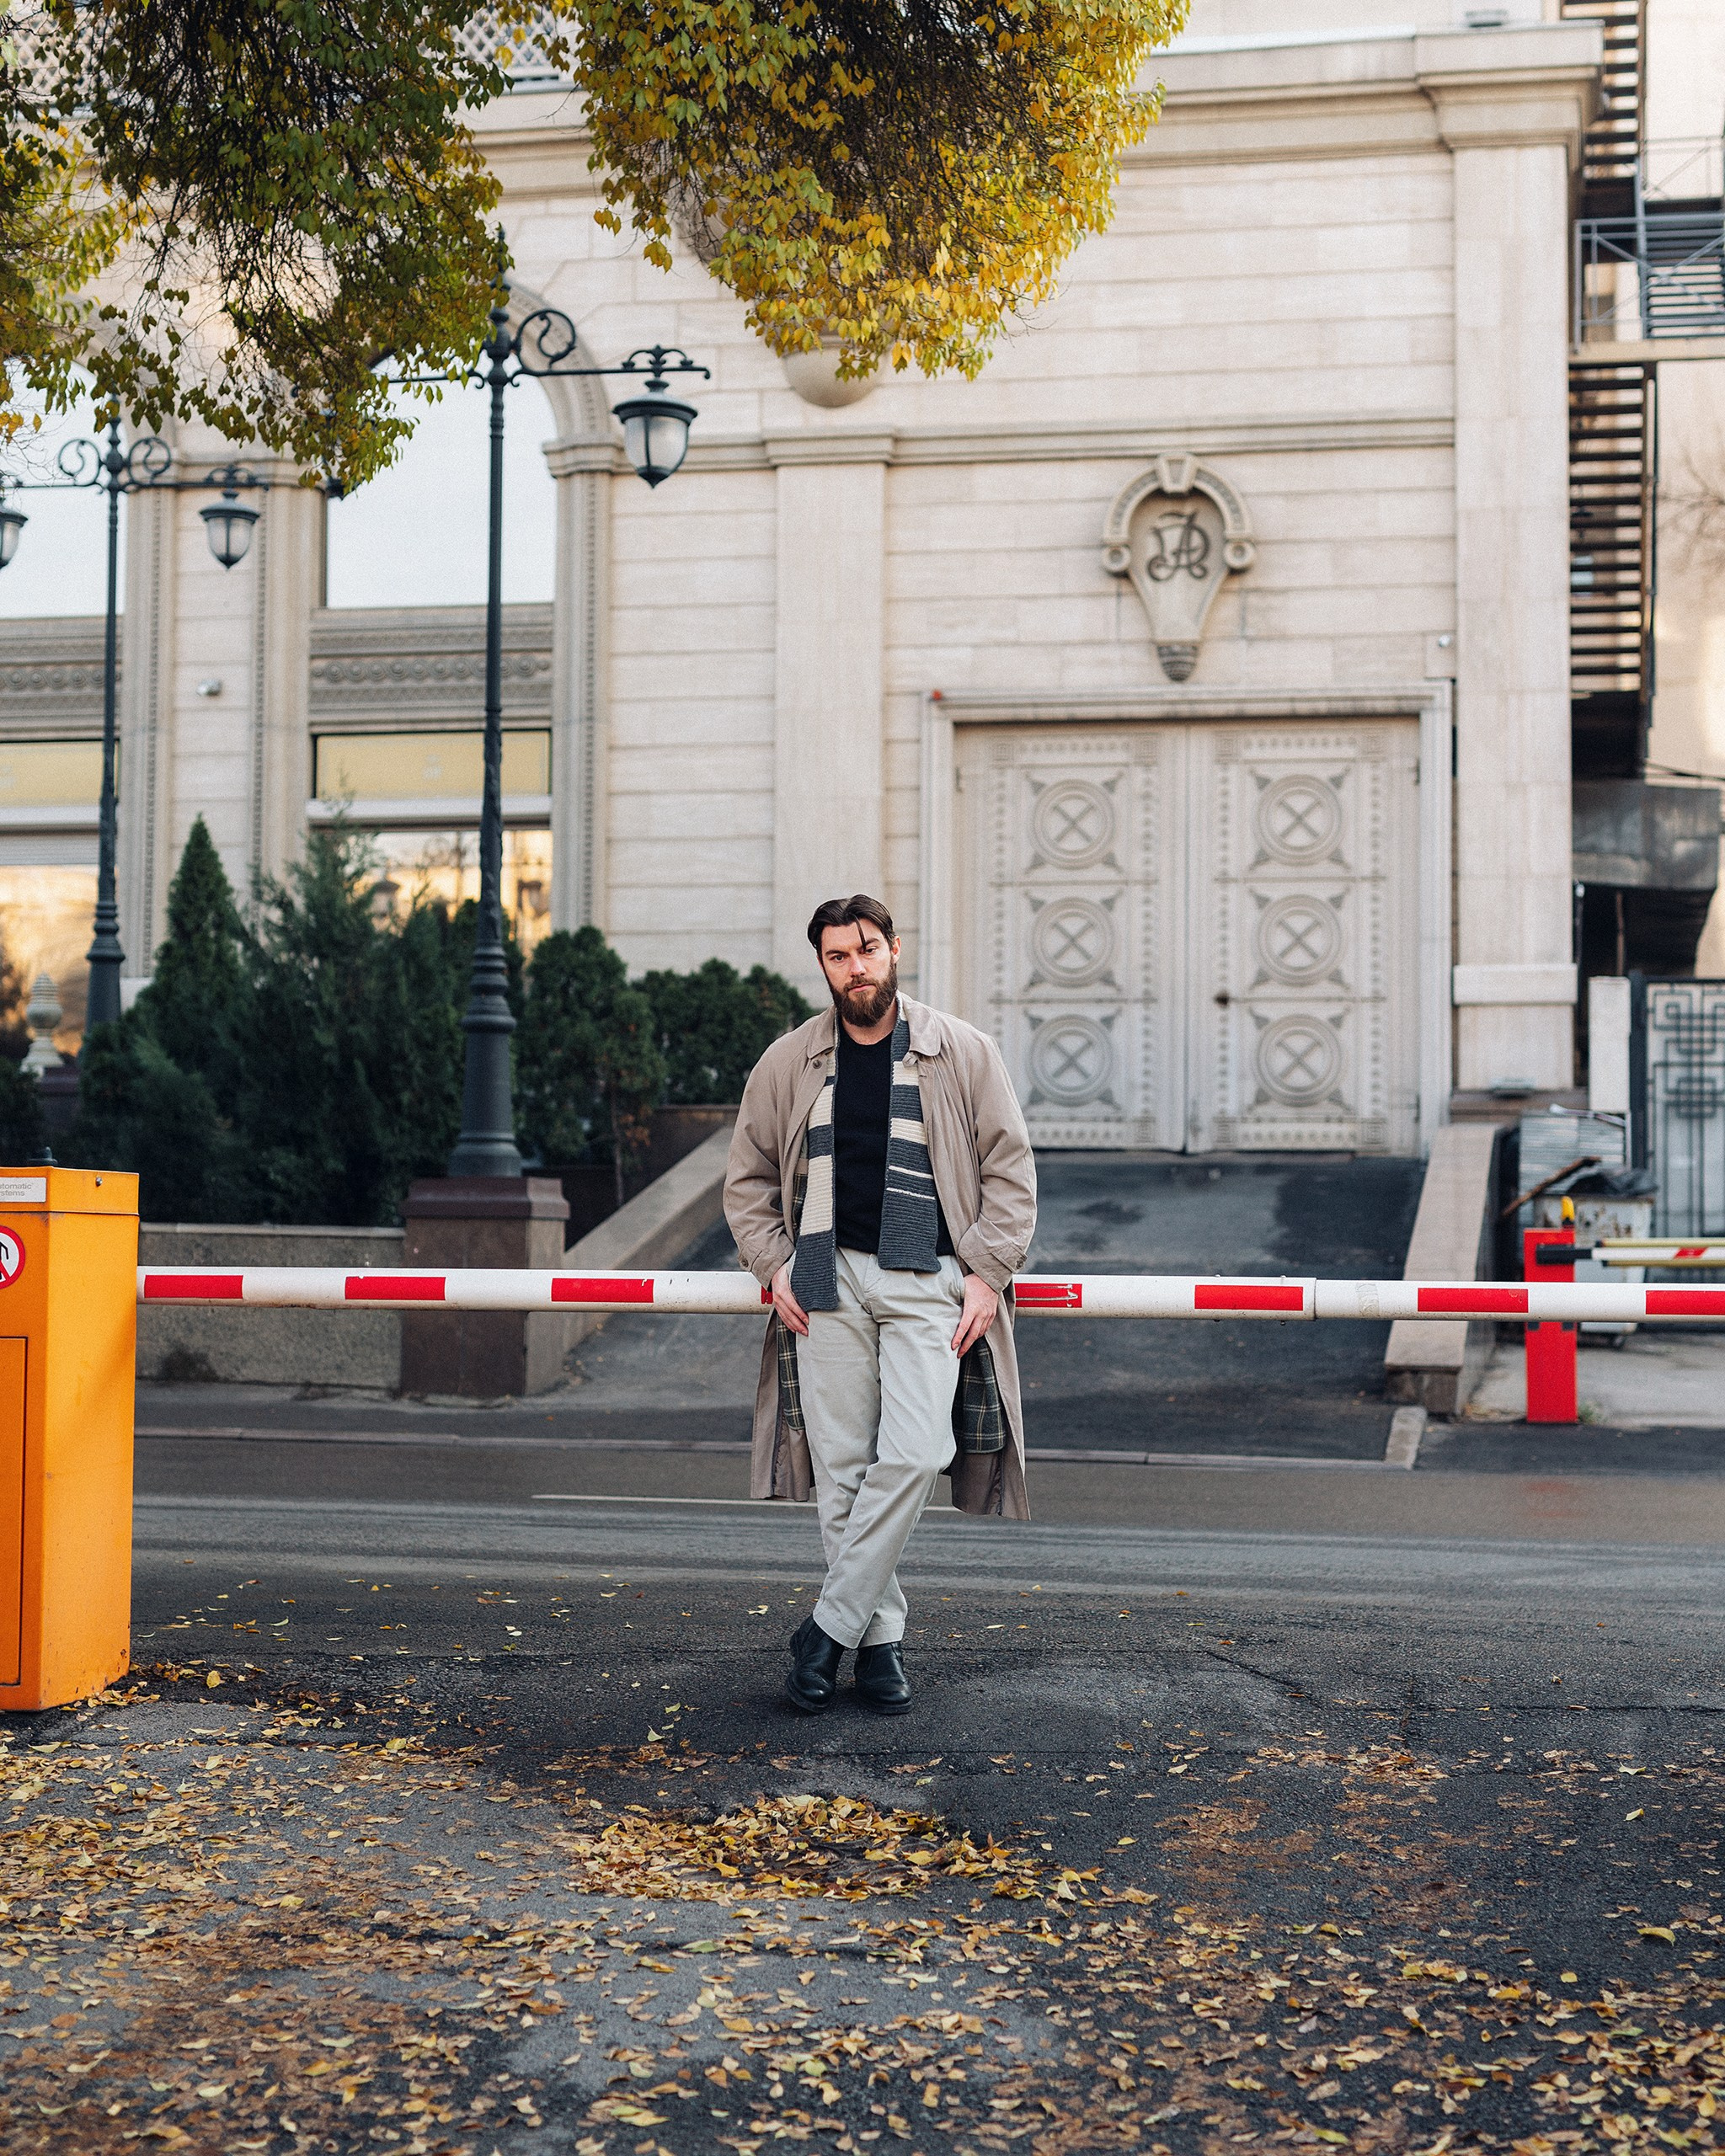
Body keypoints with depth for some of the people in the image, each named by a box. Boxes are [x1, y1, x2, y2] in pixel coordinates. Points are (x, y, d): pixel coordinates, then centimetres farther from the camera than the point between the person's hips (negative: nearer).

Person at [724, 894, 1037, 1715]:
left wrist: (987, 1274, -2)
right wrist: (773, 1265, 4)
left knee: (914, 1455, -16)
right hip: (827, 1278, 2)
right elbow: (748, 1177, 18)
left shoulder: (963, 1053, 5)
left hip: (926, 1280, -2)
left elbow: (1010, 1169, 7)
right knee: (843, 1468, -2)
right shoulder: (788, 1063, 10)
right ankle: (879, 1640, 8)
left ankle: (828, 1627, -6)